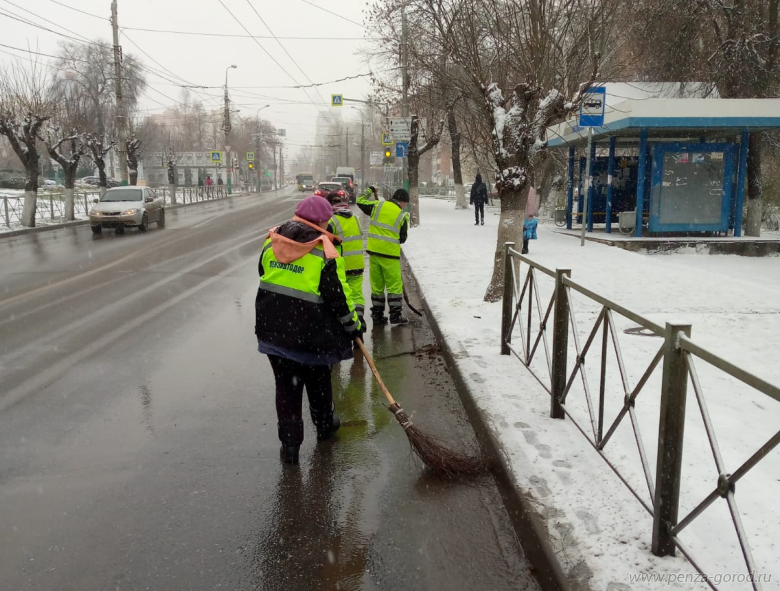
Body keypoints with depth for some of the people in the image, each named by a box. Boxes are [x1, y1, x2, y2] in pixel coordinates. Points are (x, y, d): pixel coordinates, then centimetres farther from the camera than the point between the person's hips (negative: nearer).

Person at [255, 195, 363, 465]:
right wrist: (353, 325, 1)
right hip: (311, 334, -4)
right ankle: (325, 425, 39)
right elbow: (338, 296, -12)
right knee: (318, 382, 20)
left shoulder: (271, 242, 2)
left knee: (285, 385, 13)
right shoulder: (325, 253, -15)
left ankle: (289, 442, 13)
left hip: (272, 329, 4)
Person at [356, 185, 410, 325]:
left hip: (374, 251, 4)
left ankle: (377, 315, 16)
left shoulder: (378, 205, 1)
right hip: (390, 253, -4)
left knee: (376, 284, 11)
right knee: (394, 285, 6)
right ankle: (395, 315, 7)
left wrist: (369, 191, 30)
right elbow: (402, 238, 4)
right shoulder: (402, 216, -4)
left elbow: (361, 201, 14)